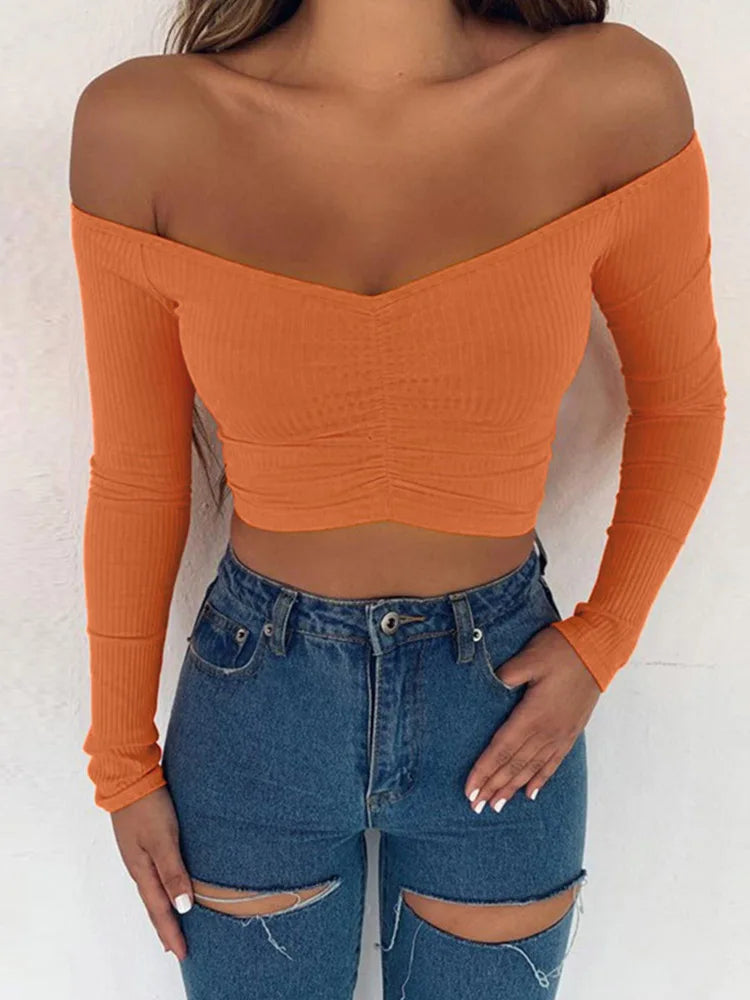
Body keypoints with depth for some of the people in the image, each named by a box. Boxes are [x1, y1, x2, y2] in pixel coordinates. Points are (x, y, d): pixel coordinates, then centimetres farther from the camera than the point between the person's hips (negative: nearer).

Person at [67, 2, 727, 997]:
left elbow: (680, 402, 1)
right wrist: (123, 761, 3)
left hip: (503, 700, 1)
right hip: (257, 703, 0)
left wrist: (603, 641, -7)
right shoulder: (141, 128, -14)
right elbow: (137, 475, -5)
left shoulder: (614, 99, -15)